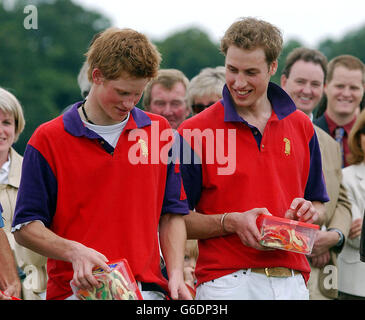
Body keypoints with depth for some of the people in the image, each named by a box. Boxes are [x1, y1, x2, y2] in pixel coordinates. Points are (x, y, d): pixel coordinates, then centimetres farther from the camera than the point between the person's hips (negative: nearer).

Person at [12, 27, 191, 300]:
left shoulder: (160, 131, 13)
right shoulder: (48, 139, 3)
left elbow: (172, 215, 16)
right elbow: (25, 228, 2)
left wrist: (176, 274, 2)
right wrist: (74, 252, -15)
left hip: (147, 288, 3)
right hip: (75, 289, -3)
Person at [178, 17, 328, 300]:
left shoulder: (301, 126, 11)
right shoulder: (195, 132, -3)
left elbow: (320, 207, 19)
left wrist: (309, 212, -2)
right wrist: (231, 222, -16)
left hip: (291, 283, 4)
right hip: (226, 283, -4)